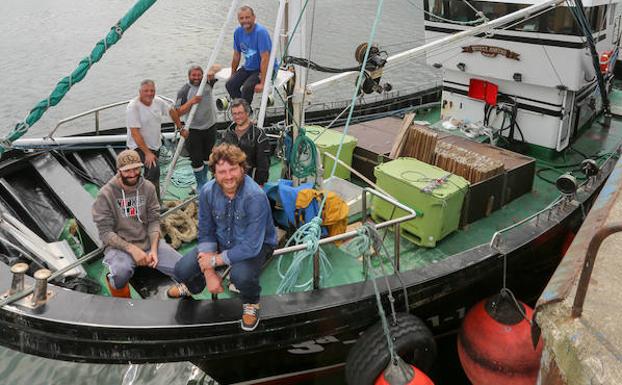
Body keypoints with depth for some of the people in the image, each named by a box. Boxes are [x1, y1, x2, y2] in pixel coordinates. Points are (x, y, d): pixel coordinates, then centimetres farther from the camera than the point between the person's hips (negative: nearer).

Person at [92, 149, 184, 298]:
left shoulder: (148, 187, 1)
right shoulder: (106, 194, -9)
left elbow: (154, 220, 1)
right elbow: (105, 232, -10)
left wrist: (154, 249, -14)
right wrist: (132, 249, -21)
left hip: (149, 241, 3)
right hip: (120, 245, -3)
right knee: (121, 273, -37)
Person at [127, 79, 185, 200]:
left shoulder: (158, 101, -2)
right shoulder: (133, 106, -19)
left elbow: (172, 112, 19)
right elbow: (135, 133, -23)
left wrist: (181, 129, 21)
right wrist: (147, 153, -27)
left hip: (155, 146, 7)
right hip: (139, 147, -7)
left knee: (150, 174, 17)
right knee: (154, 169, -26)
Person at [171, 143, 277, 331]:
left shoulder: (255, 196, -33)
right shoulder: (208, 191, -16)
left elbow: (252, 246, -32)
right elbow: (206, 233, -5)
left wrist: (214, 260, -21)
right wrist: (209, 273, -13)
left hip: (256, 245, -5)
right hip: (221, 241, 5)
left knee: (241, 275, -36)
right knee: (182, 270, -7)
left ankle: (251, 303, 3)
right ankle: (194, 286, 34)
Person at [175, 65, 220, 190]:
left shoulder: (207, 82, 0)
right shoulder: (184, 91, -10)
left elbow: (217, 67, -2)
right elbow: (178, 112, -13)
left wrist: (211, 71, -24)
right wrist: (191, 102, -25)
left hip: (210, 126, 4)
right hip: (194, 130, -4)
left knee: (208, 155, 18)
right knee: (196, 159, -1)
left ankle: (205, 178, 37)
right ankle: (200, 184, 13)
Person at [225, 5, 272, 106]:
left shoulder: (261, 32, -21)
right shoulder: (238, 32, -1)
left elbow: (265, 59, -25)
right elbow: (236, 55, 12)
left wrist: (262, 83, -28)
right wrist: (232, 75, 15)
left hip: (264, 69, -7)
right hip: (248, 67, 7)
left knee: (247, 88, -29)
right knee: (230, 84, -15)